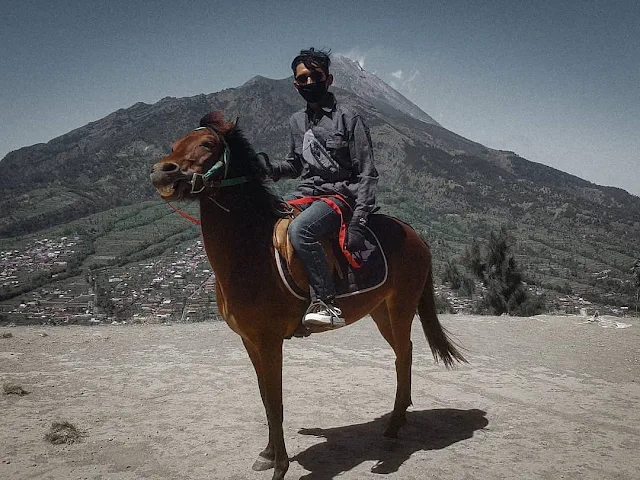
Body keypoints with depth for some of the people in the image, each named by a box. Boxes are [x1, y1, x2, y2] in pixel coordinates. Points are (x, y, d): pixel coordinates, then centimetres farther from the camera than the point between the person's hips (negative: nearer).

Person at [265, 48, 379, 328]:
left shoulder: (348, 120, -4)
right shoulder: (296, 122, 15)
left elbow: (367, 174, -8)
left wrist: (358, 223, -19)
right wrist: (270, 169, 2)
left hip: (339, 195, -7)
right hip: (305, 196, 7)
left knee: (299, 230, -35)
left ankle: (327, 303, -31)